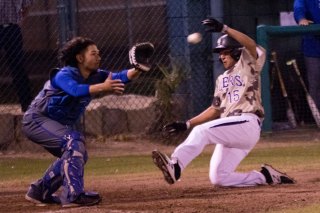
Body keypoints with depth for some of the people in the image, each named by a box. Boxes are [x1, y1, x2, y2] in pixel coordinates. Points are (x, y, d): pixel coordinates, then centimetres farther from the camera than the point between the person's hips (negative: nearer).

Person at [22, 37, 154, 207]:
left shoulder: (95, 76, -3)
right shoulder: (63, 75, -25)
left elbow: (120, 77, -19)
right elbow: (76, 90, -47)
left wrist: (137, 69, -39)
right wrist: (103, 88, -62)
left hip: (63, 123, 10)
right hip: (36, 120, -10)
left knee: (78, 156, 15)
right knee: (74, 143, -27)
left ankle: (39, 191, 26)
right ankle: (73, 195, -29)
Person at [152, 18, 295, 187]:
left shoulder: (247, 65, 5)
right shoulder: (222, 80, 26)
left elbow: (252, 45, -17)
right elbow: (216, 109, 25)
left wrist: (224, 29, -27)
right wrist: (187, 124, 16)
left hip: (247, 124, -9)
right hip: (229, 133, 9)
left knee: (202, 130, -29)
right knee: (218, 178, -3)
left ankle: (175, 166, -44)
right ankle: (265, 176, 8)